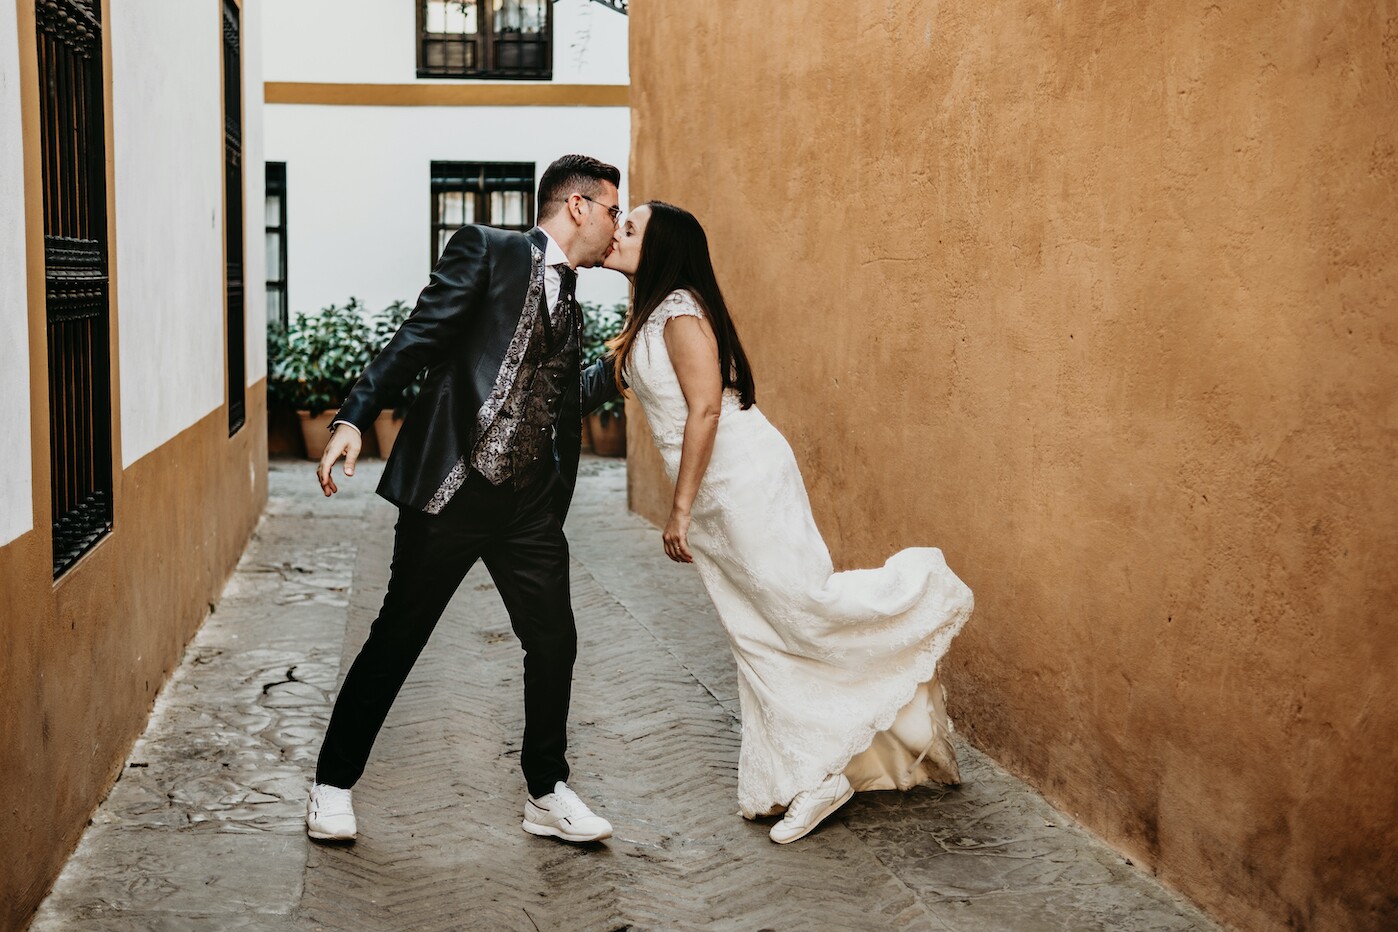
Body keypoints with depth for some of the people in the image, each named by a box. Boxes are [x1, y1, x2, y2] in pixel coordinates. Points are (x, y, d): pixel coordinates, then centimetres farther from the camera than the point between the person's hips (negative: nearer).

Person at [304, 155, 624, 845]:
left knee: (553, 643, 6)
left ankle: (548, 795, 23)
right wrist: (354, 418, -18)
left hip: (530, 504, 6)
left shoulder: (567, 304, 18)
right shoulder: (487, 252, -2)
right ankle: (333, 787, 20)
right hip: (452, 485, -6)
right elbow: (416, 340, -9)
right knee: (397, 638, 3)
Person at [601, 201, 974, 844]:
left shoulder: (680, 309, -13)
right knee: (757, 639, 8)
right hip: (714, 500, 10)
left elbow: (705, 407, -21)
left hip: (743, 478, -10)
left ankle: (923, 592, 18)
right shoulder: (649, 317, 17)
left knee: (801, 602, -7)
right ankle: (811, 779, 13)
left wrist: (680, 509, -20)